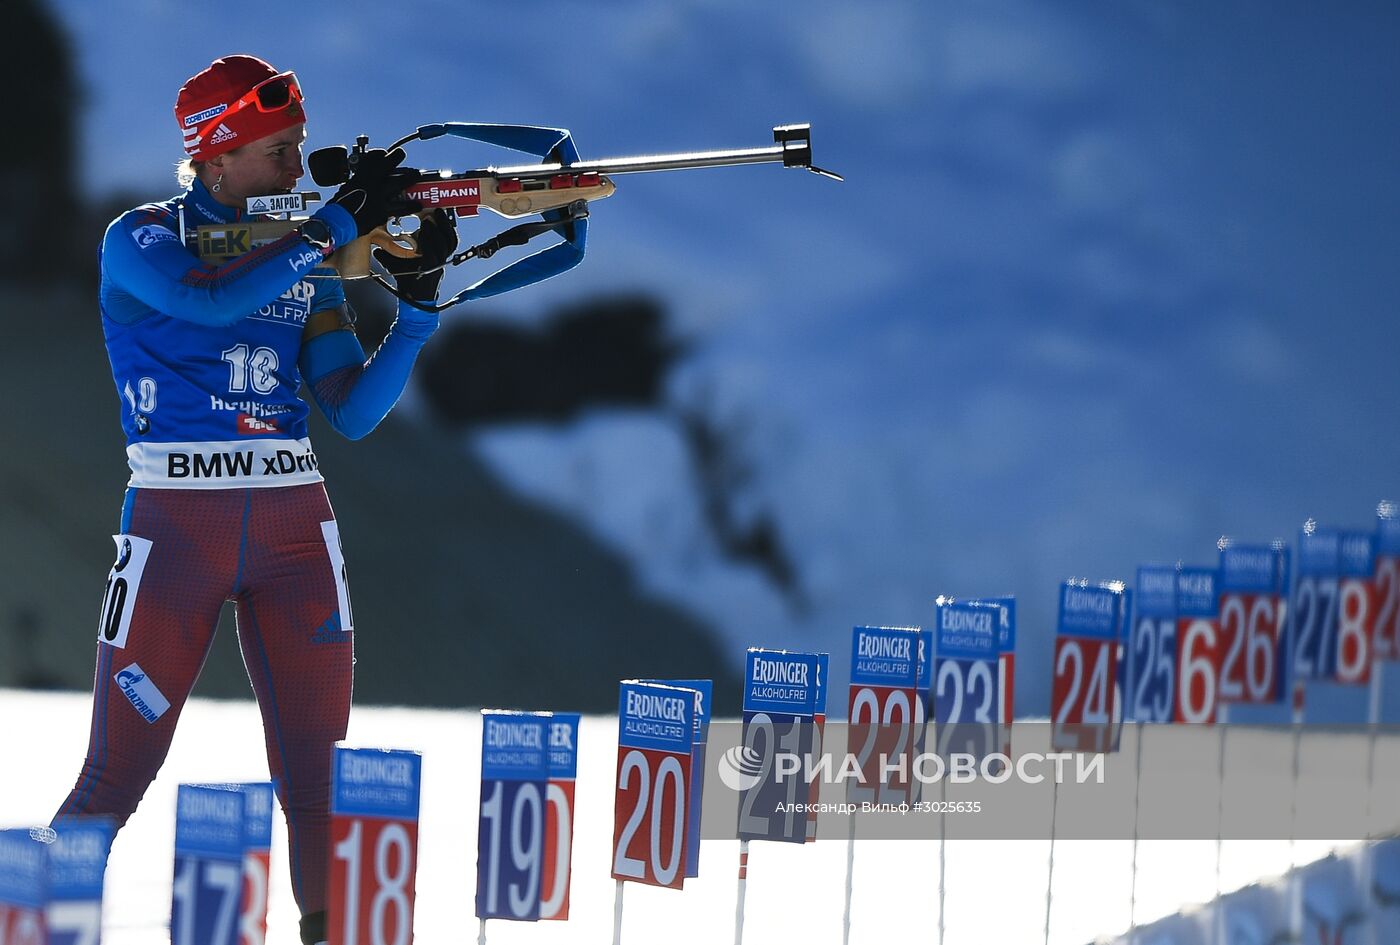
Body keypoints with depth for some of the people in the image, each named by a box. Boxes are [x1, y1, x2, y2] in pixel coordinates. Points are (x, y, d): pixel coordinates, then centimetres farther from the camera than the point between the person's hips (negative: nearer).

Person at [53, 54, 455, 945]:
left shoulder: (299, 255, 12)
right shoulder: (141, 239, -2)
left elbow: (355, 411, 6)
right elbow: (211, 300, -24)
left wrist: (420, 303, -6)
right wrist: (340, 222, -21)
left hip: (292, 523, 4)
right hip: (176, 524, -4)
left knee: (319, 768, 0)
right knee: (118, 774, -4)